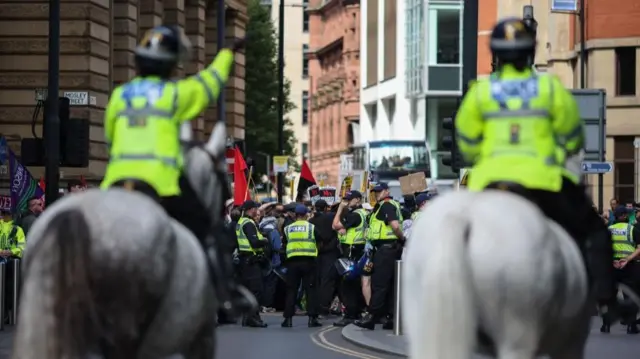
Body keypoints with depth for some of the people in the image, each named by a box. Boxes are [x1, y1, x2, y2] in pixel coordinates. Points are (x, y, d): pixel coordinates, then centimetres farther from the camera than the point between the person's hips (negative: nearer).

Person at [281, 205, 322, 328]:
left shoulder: (288, 229, 7)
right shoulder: (312, 227, 0)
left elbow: (284, 244, 13)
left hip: (292, 261, 2)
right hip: (308, 261, -2)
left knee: (291, 290, 7)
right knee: (311, 290, 1)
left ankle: (288, 318, 4)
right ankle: (312, 318, -5)